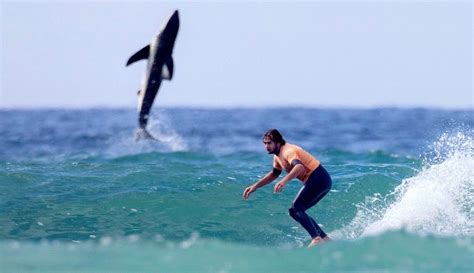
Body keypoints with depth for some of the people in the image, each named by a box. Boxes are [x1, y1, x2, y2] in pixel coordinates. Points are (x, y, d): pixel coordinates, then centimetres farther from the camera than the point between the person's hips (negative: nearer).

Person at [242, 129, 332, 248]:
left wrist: (284, 181, -53)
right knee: (298, 211, 12)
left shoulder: (288, 151, -18)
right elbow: (274, 174, 31)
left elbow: (299, 167, -39)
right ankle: (325, 239, 12)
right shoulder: (278, 156, 13)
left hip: (319, 179, -10)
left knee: (295, 210, -17)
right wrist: (255, 186, 25)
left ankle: (317, 239, -28)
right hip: (320, 181, 10)